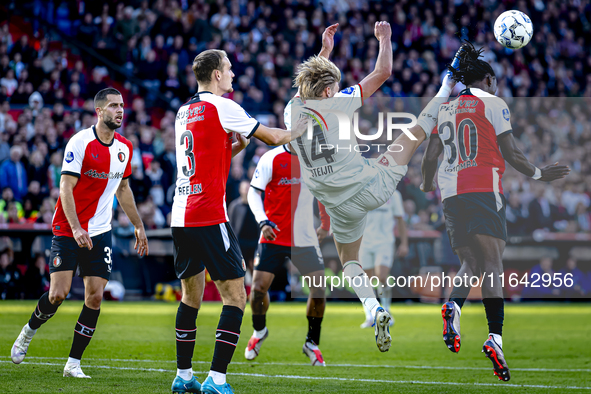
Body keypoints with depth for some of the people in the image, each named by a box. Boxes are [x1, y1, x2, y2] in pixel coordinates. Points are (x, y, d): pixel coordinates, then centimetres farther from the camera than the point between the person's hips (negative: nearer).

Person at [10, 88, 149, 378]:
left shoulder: (125, 148, 7)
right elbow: (66, 187, -16)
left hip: (100, 233, 5)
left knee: (95, 297, -4)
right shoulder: (80, 142, -12)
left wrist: (138, 226, 22)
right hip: (67, 231, -5)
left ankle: (73, 363, 4)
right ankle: (28, 333, 19)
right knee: (58, 293, -11)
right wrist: (75, 228, -26)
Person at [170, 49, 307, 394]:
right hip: (209, 217, -8)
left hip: (180, 217, 8)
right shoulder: (221, 107, -7)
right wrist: (299, 130, 17)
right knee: (236, 295, -5)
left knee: (191, 295, 17)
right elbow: (274, 137, -1)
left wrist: (235, 147, 16)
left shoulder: (184, 112, 16)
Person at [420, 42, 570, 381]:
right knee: (493, 265, -10)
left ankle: (453, 306, -20)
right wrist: (539, 174, 12)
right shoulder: (493, 103, 3)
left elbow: (430, 156, 16)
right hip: (484, 191, -5)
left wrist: (427, 189, 32)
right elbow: (510, 153, -2)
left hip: (452, 194, 5)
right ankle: (495, 338, -25)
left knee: (471, 264, 11)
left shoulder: (446, 108, 17)